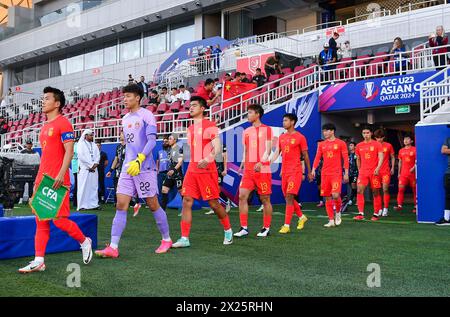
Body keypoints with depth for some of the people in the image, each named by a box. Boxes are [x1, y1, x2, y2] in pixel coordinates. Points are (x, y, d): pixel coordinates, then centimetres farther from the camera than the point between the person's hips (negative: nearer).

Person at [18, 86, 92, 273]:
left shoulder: (63, 123, -6)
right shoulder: (45, 127, 20)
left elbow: (69, 151, -14)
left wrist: (61, 174, -23)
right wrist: (39, 178, 21)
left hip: (58, 181, -8)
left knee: (59, 220, -7)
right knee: (40, 221, 5)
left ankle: (84, 242, 16)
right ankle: (38, 261, 7)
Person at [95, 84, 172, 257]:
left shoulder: (146, 115, -6)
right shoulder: (125, 119, 16)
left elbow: (152, 140, -16)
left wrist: (139, 160, -27)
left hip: (145, 168, -7)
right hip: (127, 168, 7)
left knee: (153, 205, 3)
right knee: (120, 206, -2)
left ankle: (166, 240, 21)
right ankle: (113, 247, -4)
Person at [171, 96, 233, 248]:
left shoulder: (210, 126, -6)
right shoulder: (190, 128, 17)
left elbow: (217, 148, -14)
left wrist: (207, 160, -30)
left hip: (207, 170, -7)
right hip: (192, 170, 7)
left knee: (213, 203, 0)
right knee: (186, 201, -3)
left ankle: (228, 231, 22)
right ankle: (184, 239, -1)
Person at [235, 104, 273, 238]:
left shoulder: (266, 129, -1)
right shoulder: (246, 131, 16)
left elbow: (268, 149, -9)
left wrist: (261, 163, -23)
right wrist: (243, 163, 7)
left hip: (263, 169, -5)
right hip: (248, 170, 5)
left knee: (265, 199, 2)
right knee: (242, 196, -6)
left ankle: (266, 228, 13)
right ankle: (244, 228, -1)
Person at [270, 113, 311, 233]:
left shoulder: (300, 137, -4)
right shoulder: (281, 137, 12)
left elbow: (305, 156, 1)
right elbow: (277, 153, 11)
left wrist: (309, 172, 6)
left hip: (295, 171, -6)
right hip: (284, 171, 6)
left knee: (289, 197, -12)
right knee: (288, 198, 12)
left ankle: (287, 225, -9)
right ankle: (302, 217, 33)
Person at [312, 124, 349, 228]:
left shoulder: (341, 143, 1)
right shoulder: (321, 144, 12)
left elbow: (345, 159, 1)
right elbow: (317, 157, 9)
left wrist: (346, 173, -4)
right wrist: (313, 169, -5)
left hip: (336, 173, -4)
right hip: (325, 174, 4)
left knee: (335, 195, -17)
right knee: (327, 197, 3)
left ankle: (338, 213, 11)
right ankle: (331, 220, 11)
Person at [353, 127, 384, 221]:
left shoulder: (377, 144, 0)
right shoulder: (359, 146, 10)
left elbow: (381, 157, -7)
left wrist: (378, 168, -21)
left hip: (374, 172, -3)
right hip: (363, 172, 3)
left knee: (375, 193, 3)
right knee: (359, 191, -11)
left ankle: (376, 214, 14)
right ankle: (361, 214, -12)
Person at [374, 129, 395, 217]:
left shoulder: (388, 145, 4)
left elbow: (392, 157, 13)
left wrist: (392, 168, 6)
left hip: (386, 171, -2)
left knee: (385, 189, -7)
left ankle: (386, 209, 1)